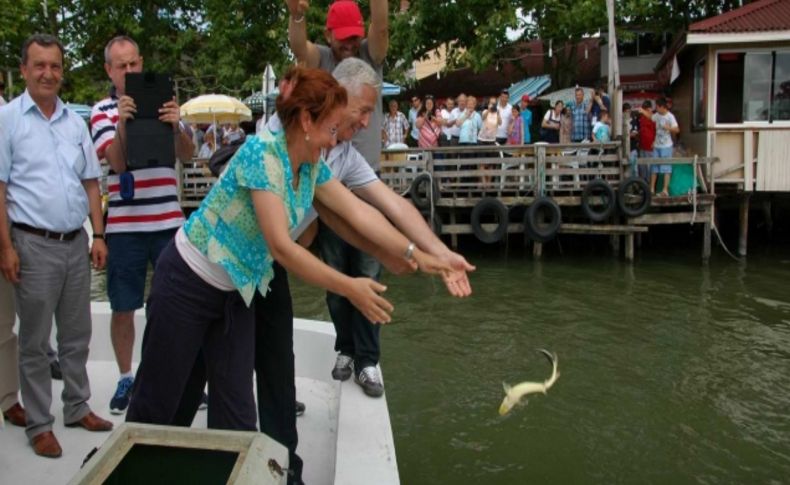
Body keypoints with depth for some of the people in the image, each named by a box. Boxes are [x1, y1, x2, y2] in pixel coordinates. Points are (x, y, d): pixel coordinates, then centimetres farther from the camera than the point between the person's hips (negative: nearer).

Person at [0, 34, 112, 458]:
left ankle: (77, 408, 28)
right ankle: (38, 424, 16)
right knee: (35, 342, 5)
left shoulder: (76, 122, 11)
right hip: (34, 244, -5)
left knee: (76, 336, 14)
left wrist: (98, 236, 7)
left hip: (76, 242, 5)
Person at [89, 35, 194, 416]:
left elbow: (187, 155, -2)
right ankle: (125, 378, 23)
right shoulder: (102, 110, 2)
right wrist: (121, 124, -29)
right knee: (123, 308, 7)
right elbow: (116, 162, -12)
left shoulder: (164, 101, 7)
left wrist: (177, 126, -23)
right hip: (124, 225, -1)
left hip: (168, 221, 1)